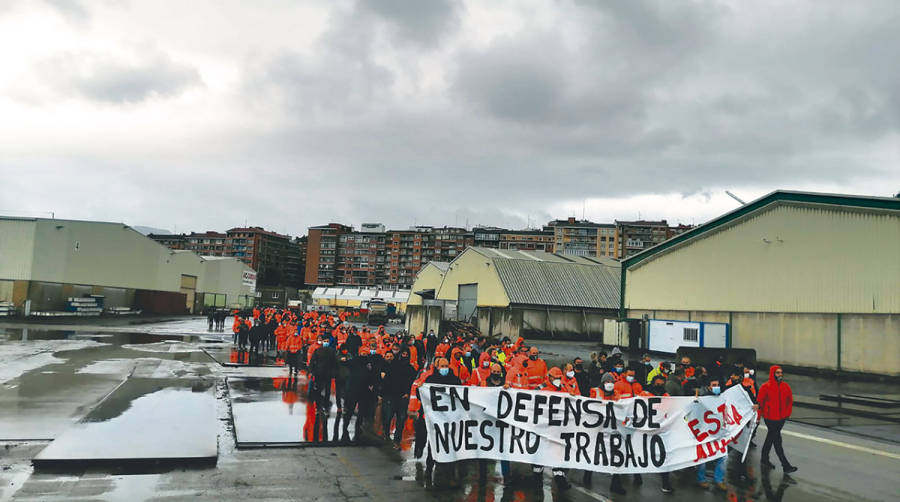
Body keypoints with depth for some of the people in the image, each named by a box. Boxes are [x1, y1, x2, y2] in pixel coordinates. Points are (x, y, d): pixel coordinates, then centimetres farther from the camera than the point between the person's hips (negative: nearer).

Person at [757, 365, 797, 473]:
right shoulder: (766, 387, -12)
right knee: (777, 440, -5)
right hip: (770, 418, -6)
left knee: (771, 438, 18)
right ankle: (786, 466, -4)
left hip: (781, 418, 6)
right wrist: (758, 415, -12)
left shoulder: (786, 386, 3)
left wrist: (787, 413, 7)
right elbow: (759, 401, -9)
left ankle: (764, 459, 32)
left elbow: (790, 400, 14)